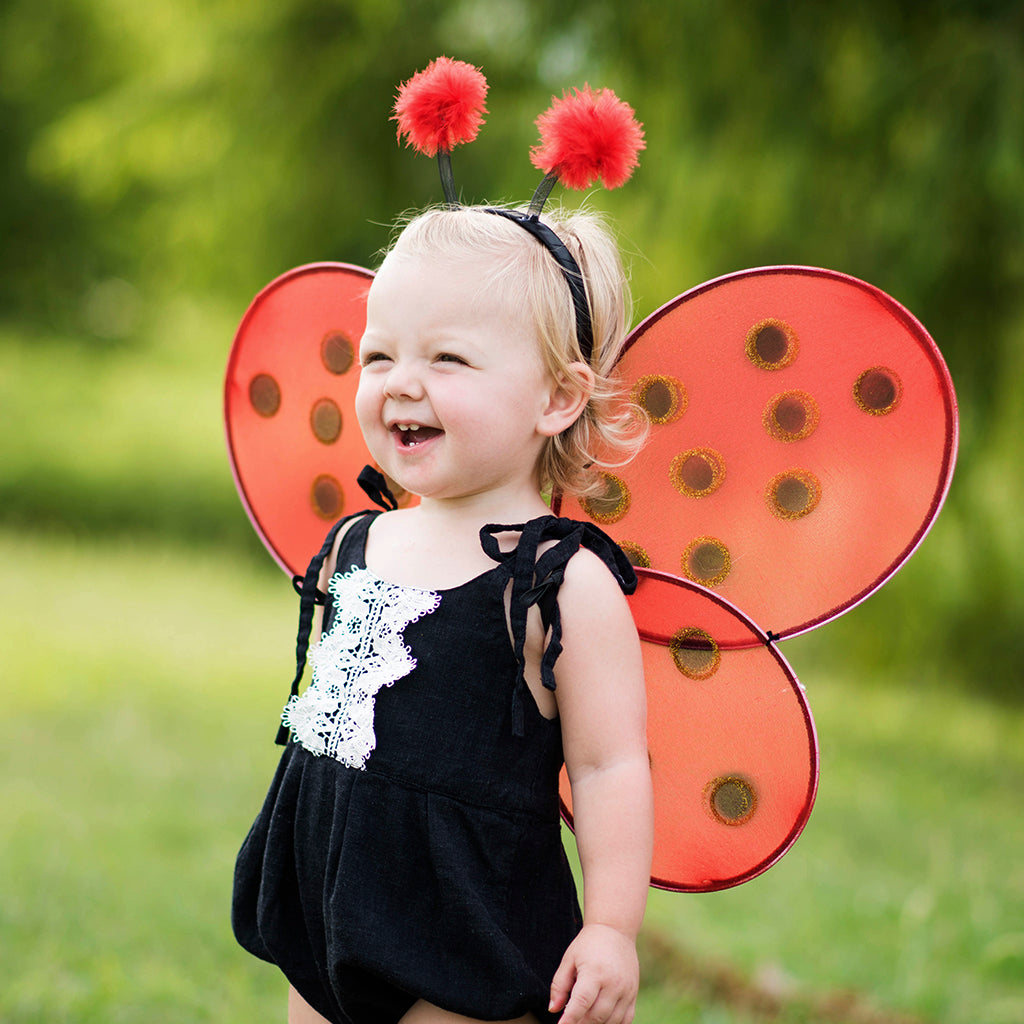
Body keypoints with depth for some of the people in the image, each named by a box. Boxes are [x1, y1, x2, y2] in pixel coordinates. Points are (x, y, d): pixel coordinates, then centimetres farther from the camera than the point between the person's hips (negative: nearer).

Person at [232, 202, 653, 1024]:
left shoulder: (565, 583, -13)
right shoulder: (354, 547, 7)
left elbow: (610, 766, -12)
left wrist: (611, 929, -16)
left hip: (469, 930, -6)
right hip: (327, 909, 6)